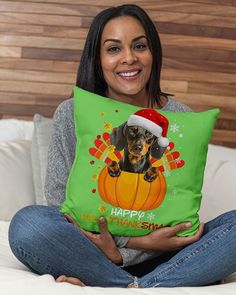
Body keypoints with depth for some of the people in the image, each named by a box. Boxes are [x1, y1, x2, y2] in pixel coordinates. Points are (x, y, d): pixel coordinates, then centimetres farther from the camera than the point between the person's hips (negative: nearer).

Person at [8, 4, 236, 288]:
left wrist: (122, 249, -20)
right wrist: (141, 240, -19)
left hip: (157, 256, 1)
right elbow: (59, 201, -4)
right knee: (27, 224, -30)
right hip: (89, 251, -1)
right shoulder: (71, 115, -1)